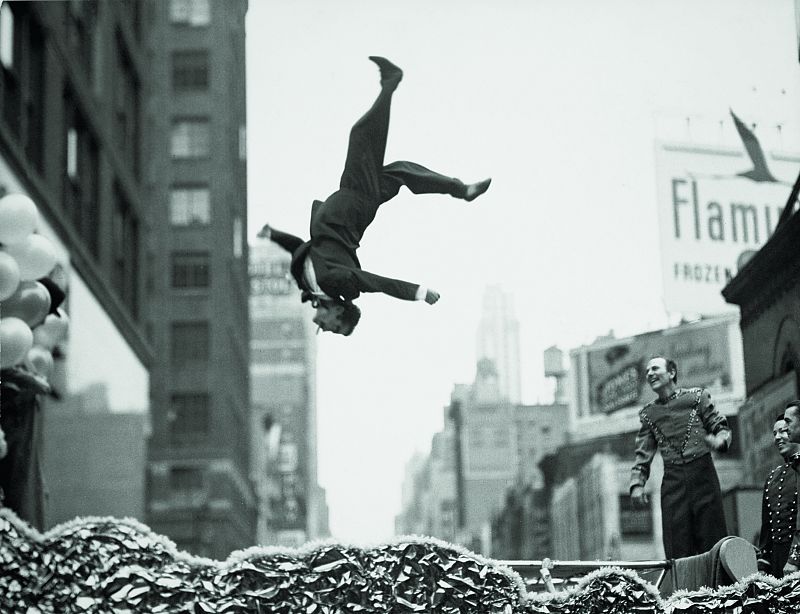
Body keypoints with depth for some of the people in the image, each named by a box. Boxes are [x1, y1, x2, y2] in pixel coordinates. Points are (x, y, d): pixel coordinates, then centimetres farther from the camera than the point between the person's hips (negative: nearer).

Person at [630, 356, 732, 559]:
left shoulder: (697, 396, 9)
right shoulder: (648, 413, 17)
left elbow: (722, 428, 9)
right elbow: (643, 453, 15)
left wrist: (718, 441, -14)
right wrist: (637, 484, 1)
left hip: (702, 474, -2)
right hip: (672, 480, 2)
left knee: (711, 539, -6)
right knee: (677, 549, -5)